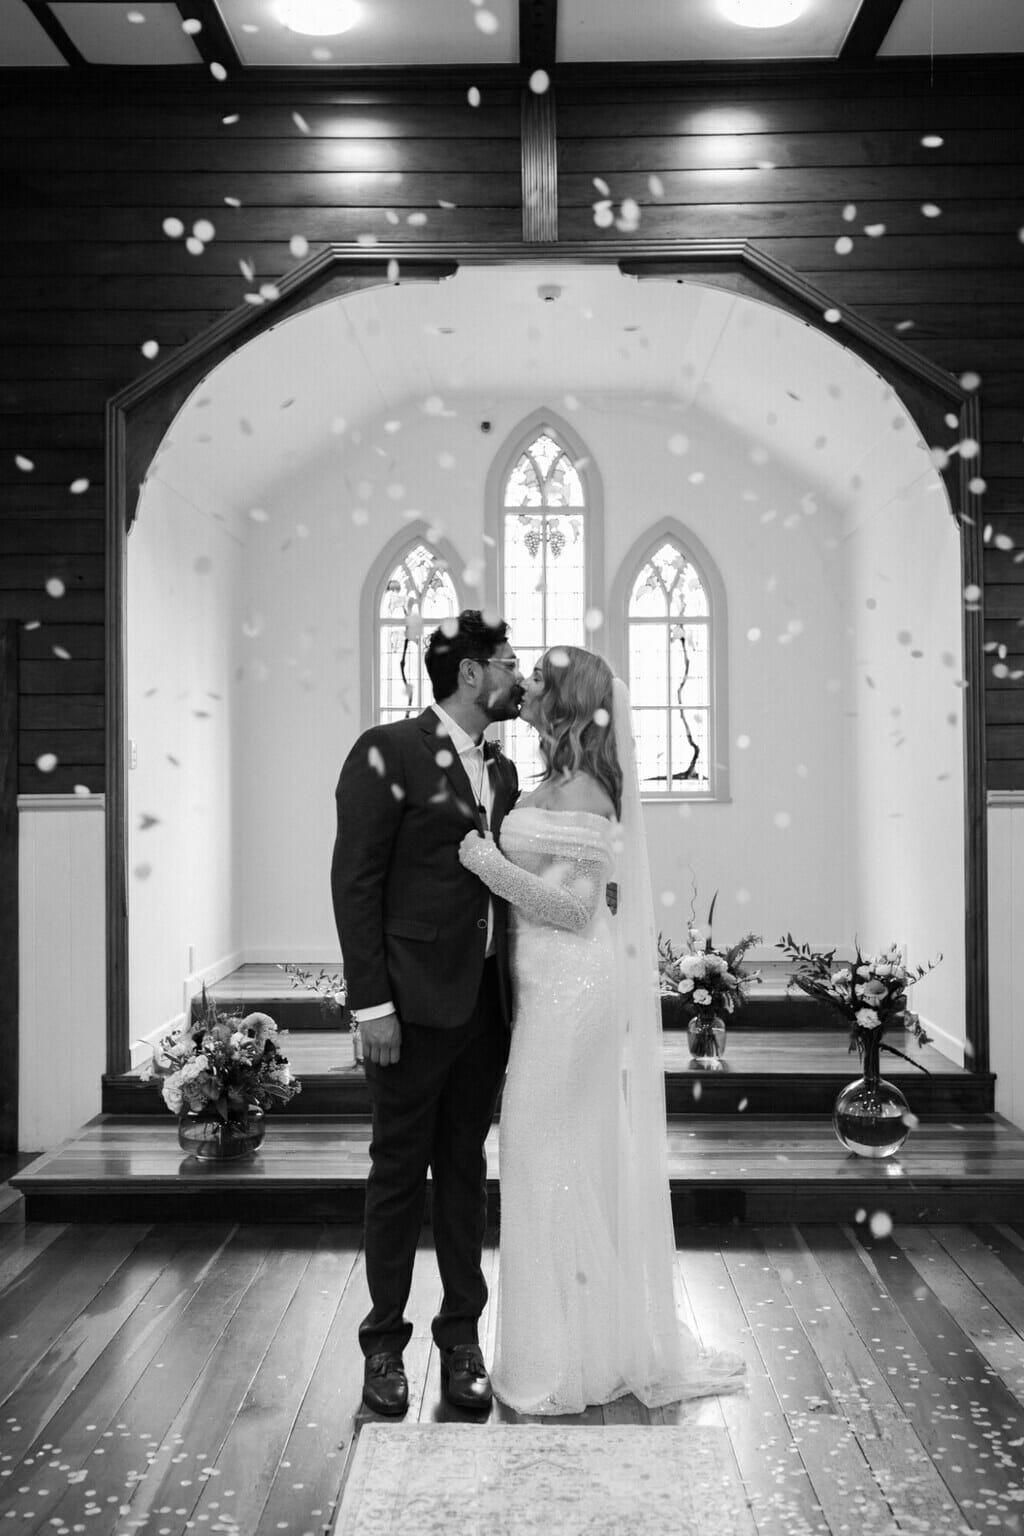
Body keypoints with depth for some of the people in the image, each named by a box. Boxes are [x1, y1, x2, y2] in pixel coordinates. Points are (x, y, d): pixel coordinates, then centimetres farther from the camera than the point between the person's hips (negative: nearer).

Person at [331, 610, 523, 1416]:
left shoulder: (502, 771, 12)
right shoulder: (389, 752, -8)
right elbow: (355, 881, -11)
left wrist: (516, 992, 5)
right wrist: (371, 1002, -15)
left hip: (485, 1001, 6)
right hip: (415, 1001, -6)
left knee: (466, 1169, 13)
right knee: (400, 1172, 6)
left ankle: (462, 1336, 25)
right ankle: (385, 1343, 21)